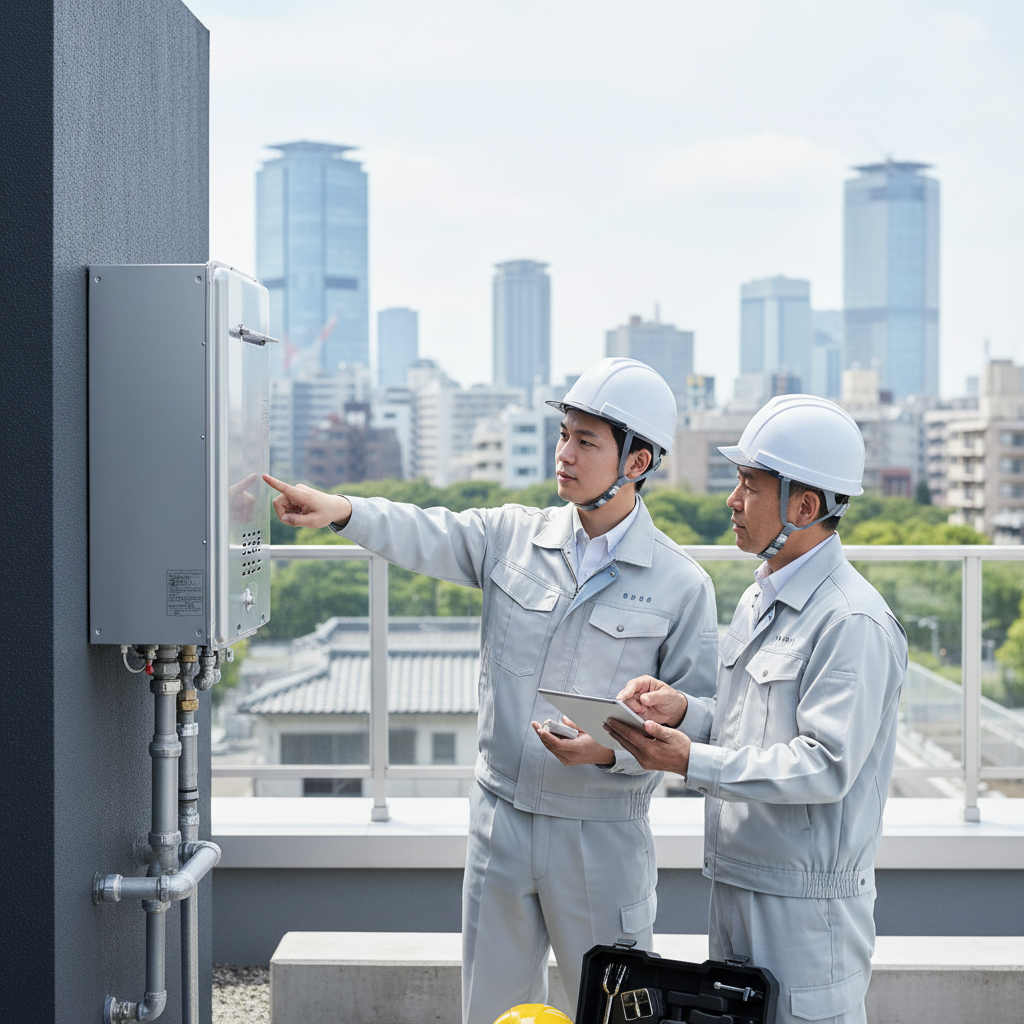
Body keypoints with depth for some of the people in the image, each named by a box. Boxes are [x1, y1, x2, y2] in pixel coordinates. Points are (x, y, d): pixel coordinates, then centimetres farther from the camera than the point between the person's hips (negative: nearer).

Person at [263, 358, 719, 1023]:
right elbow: (428, 537, -13)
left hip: (602, 835, -3)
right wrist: (344, 510, -31)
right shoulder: (515, 536, 2)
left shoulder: (681, 583, -7)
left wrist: (613, 750, -21)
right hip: (500, 817, 3)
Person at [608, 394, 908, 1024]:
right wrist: (682, 710, -1)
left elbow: (826, 765, -24)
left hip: (807, 898, -9)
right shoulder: (759, 599, 13)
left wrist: (691, 761, -25)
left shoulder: (853, 623, -19)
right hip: (736, 879, 9)